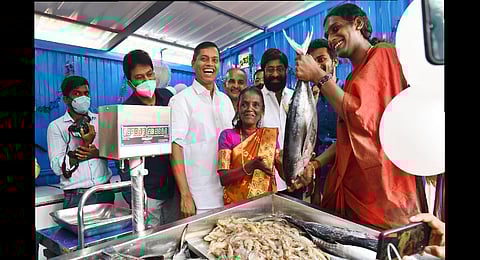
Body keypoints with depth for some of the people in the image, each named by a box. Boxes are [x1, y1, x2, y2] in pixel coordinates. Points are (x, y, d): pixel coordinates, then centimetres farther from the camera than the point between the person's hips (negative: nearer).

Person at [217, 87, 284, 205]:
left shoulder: (270, 134, 4)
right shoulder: (227, 135, -4)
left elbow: (284, 170, 1)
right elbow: (223, 178, -10)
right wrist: (251, 166, -22)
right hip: (235, 202, -2)